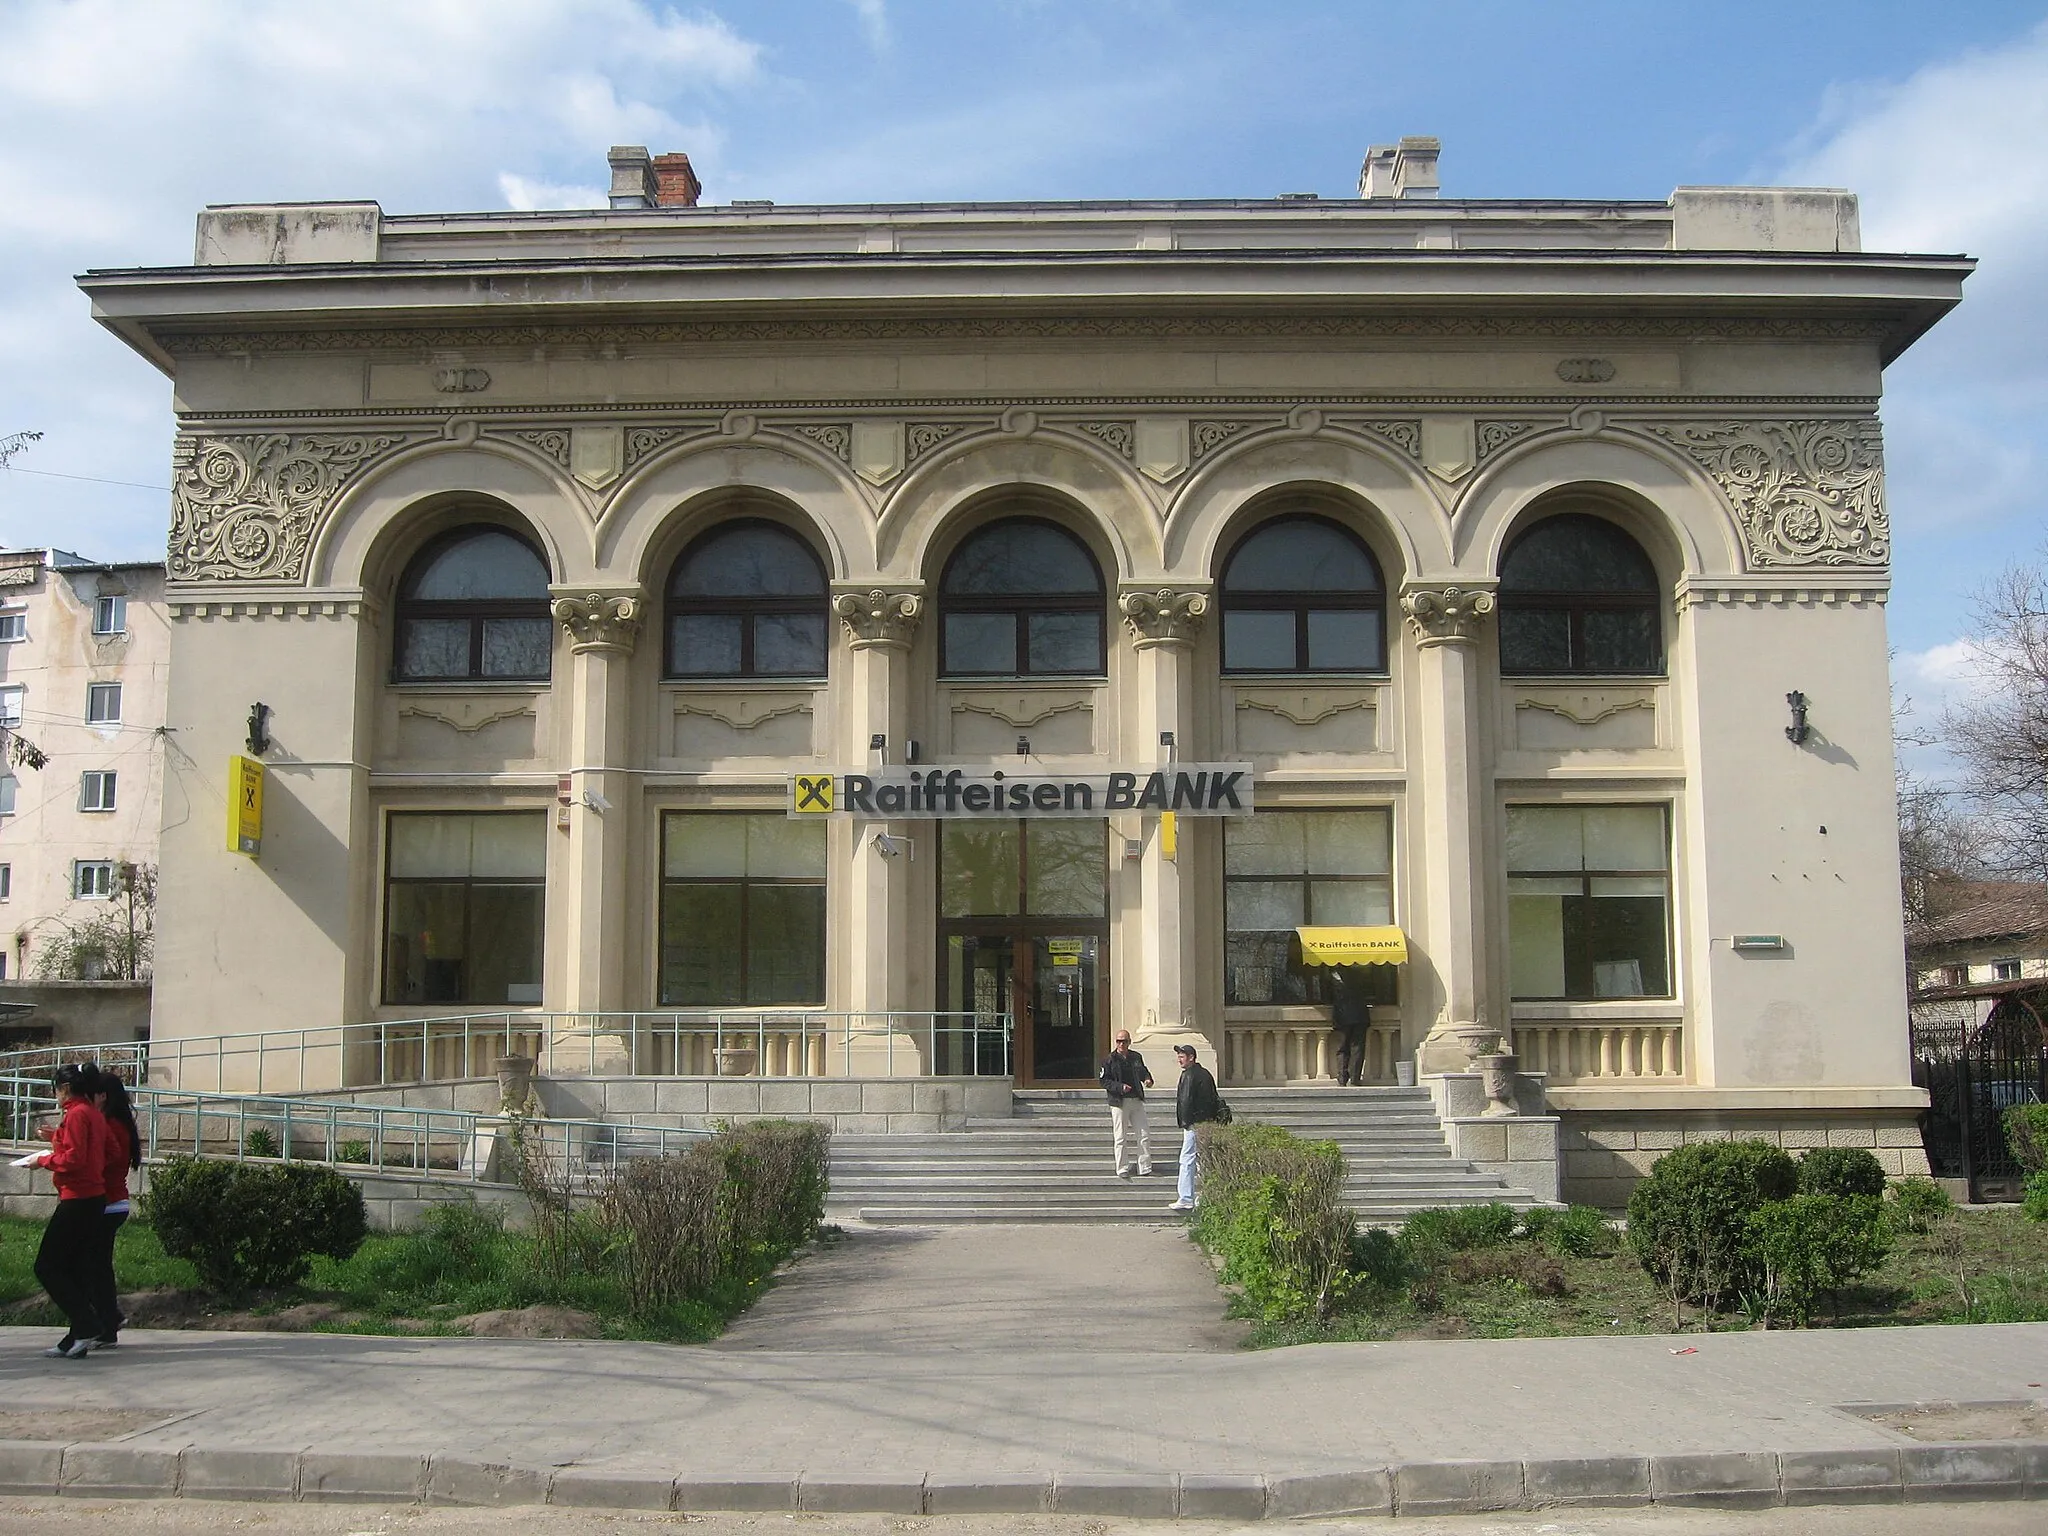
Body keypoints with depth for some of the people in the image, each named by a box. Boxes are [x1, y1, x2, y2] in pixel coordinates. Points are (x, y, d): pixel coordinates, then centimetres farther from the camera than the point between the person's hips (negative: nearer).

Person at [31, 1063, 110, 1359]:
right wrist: (56, 1137, 21)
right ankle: (78, 1340, 11)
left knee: (47, 1266, -5)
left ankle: (85, 1326, -8)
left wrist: (44, 1160, -6)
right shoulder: (94, 1114, 15)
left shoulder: (76, 1114, -13)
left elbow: (74, 1159, -20)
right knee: (77, 1268, 10)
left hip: (77, 1199, -9)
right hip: (94, 1198, 9)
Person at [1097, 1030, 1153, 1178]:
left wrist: (1148, 1079, 2)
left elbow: (1143, 1072, 24)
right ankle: (1122, 1170, 9)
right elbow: (1104, 1081, -5)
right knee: (1120, 1138, -1)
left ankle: (1145, 1169, 12)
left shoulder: (1136, 1057, 11)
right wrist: (1120, 1087, -18)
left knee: (1144, 1135, 4)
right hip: (1118, 1102, -4)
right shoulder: (1109, 1059, -3)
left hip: (1136, 1101, 4)